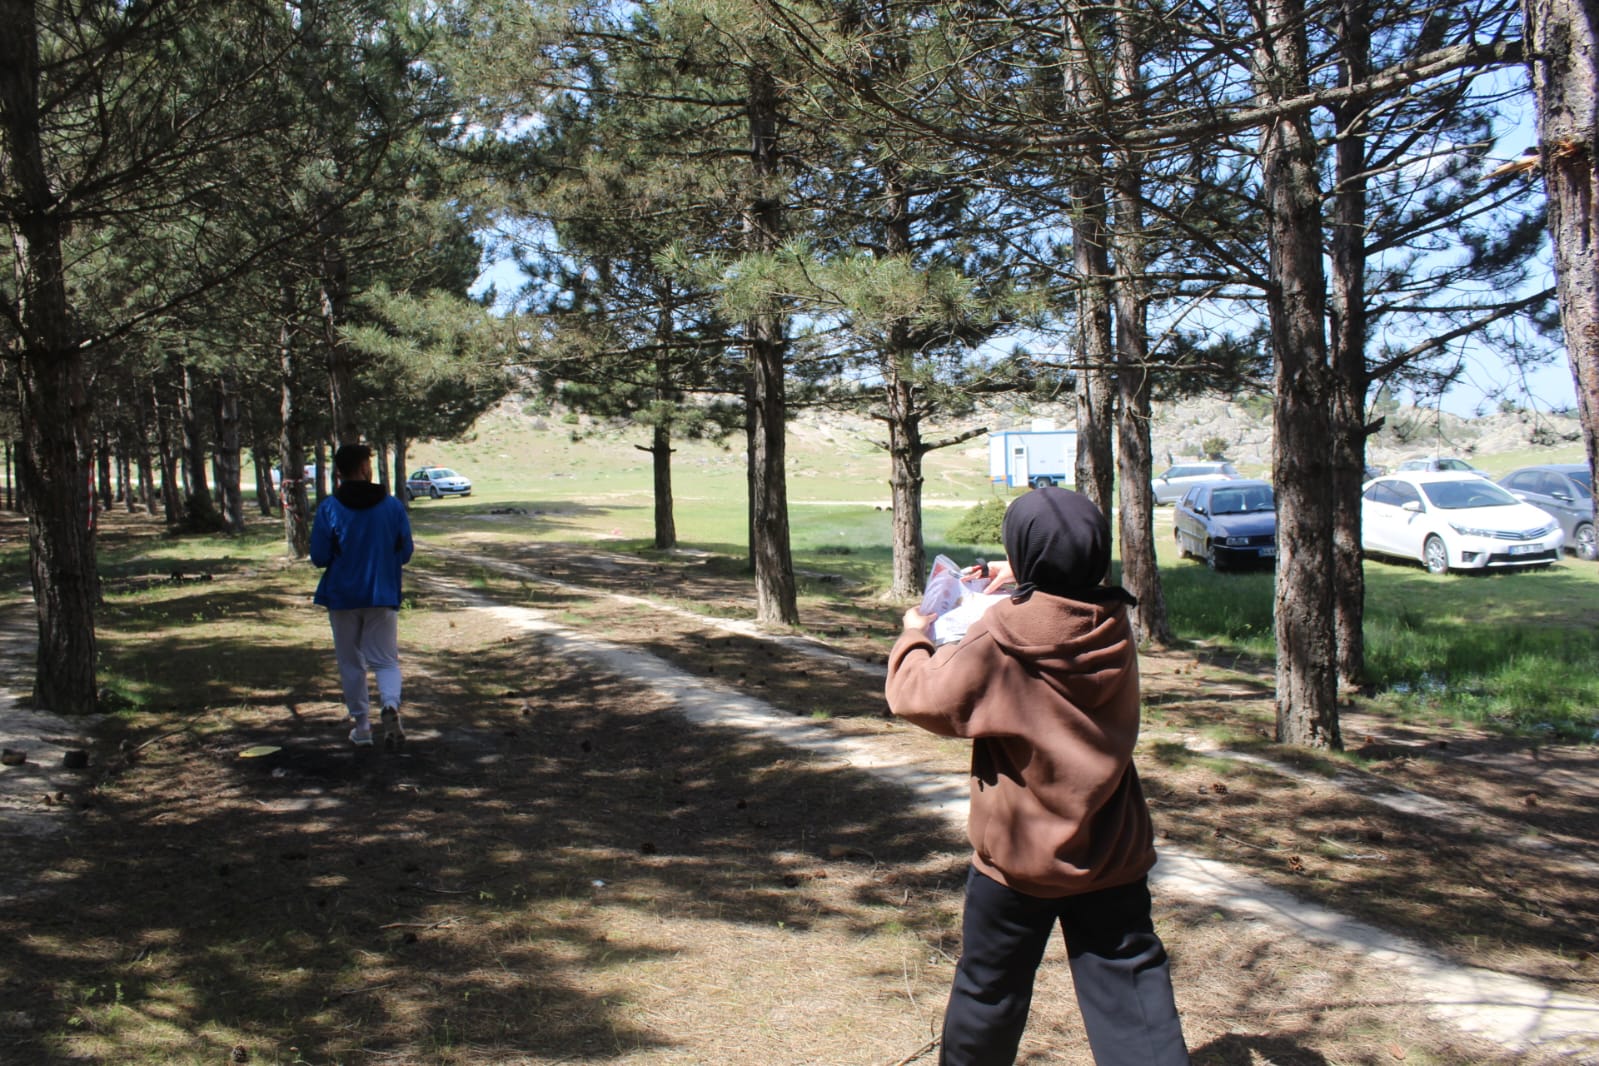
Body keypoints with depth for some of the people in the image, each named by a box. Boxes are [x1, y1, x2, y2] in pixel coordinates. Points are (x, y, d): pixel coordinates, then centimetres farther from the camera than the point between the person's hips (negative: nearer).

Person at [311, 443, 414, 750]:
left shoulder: (329, 509, -8)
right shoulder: (393, 506, -4)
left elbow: (319, 557, -7)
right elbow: (405, 554, 2)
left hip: (342, 596, 0)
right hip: (383, 597, 0)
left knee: (351, 663, 13)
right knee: (386, 660, 8)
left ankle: (362, 726, 16)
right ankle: (390, 704, -21)